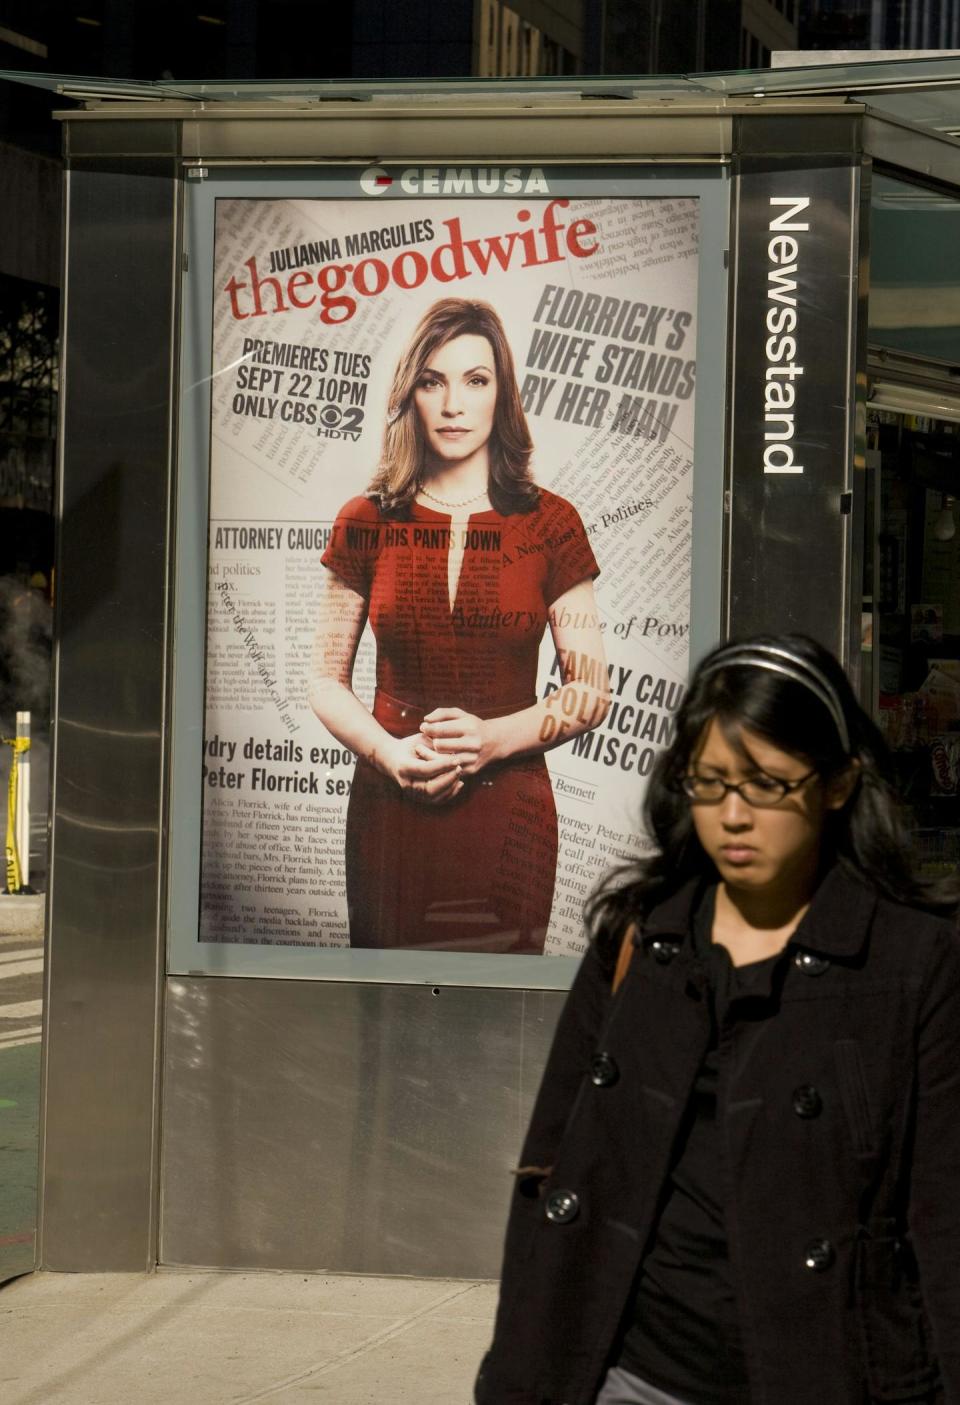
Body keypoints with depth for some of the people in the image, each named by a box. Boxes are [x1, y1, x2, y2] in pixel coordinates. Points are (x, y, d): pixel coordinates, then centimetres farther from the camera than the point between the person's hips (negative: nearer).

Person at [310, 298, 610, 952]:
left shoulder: (551, 524, 0)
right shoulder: (367, 524, 3)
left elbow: (592, 691, 1)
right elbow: (328, 681, 7)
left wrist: (493, 738, -16)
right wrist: (389, 753, -13)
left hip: (508, 818, -1)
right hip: (389, 815, 1)